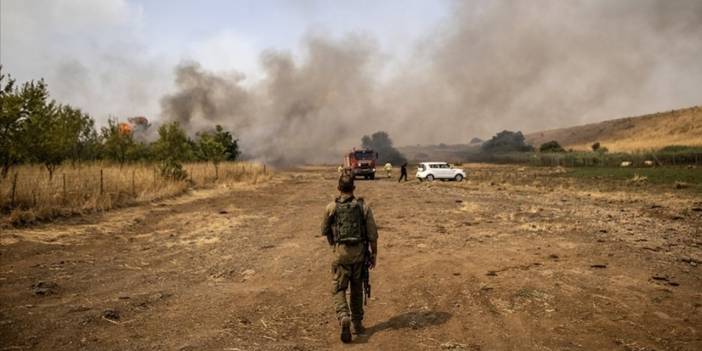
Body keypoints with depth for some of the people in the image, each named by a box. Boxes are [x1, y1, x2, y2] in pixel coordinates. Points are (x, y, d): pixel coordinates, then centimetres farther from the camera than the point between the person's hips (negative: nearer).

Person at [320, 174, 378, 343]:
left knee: (338, 289, 6)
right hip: (360, 252, 2)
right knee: (357, 288, 17)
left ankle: (344, 318, -18)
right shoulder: (363, 207, -3)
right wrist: (374, 254, 8)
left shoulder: (331, 207, -4)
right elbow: (372, 234, -3)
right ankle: (357, 324, 25)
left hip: (341, 252, -2)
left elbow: (325, 231, 8)